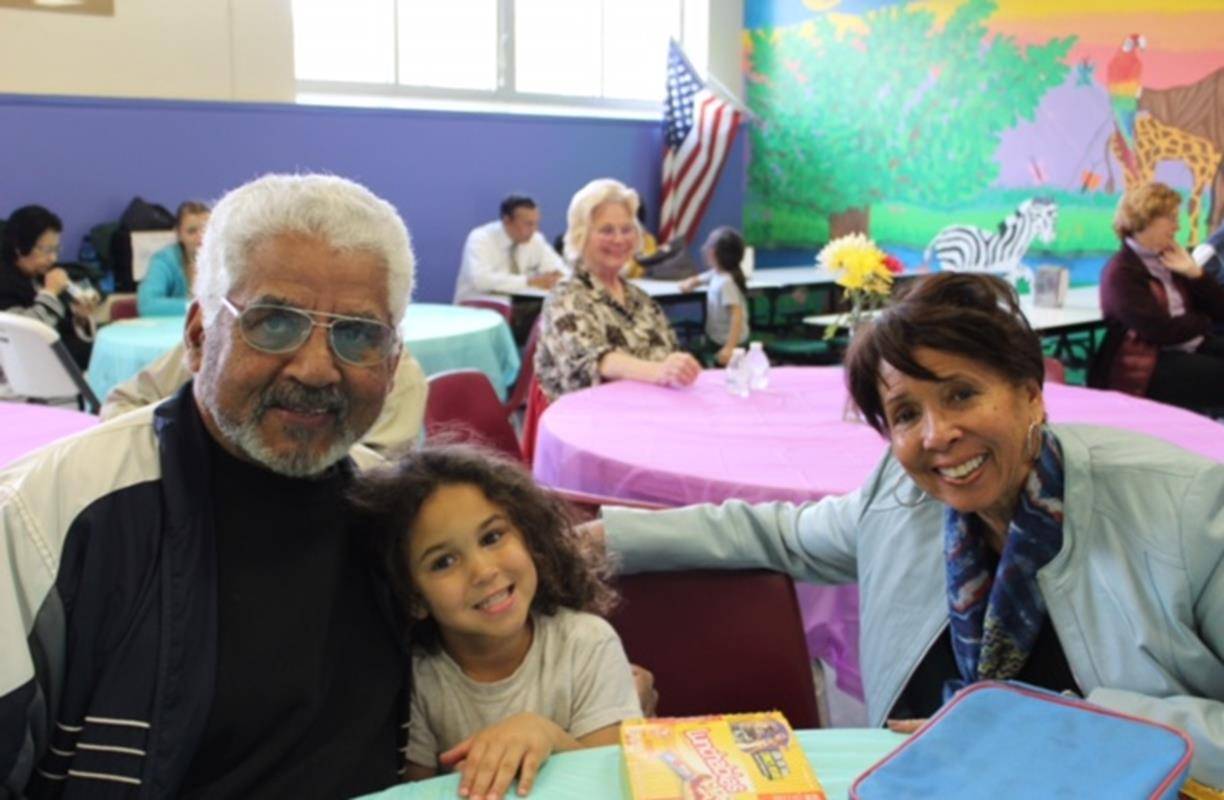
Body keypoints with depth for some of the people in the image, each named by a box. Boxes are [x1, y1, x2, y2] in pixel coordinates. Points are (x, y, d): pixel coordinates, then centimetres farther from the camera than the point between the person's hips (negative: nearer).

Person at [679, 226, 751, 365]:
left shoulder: (726, 282, -24)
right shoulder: (716, 274, 3)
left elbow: (737, 315, -30)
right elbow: (698, 279, 23)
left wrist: (730, 348, -36)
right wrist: (689, 283, -1)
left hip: (727, 343, -9)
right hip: (716, 339, 9)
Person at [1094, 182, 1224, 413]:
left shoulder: (1169, 260, 15)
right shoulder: (1122, 272, -9)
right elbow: (1160, 331, -19)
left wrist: (1194, 272, 0)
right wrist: (1202, 322, 0)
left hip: (1192, 348, 8)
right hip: (1147, 368, -8)